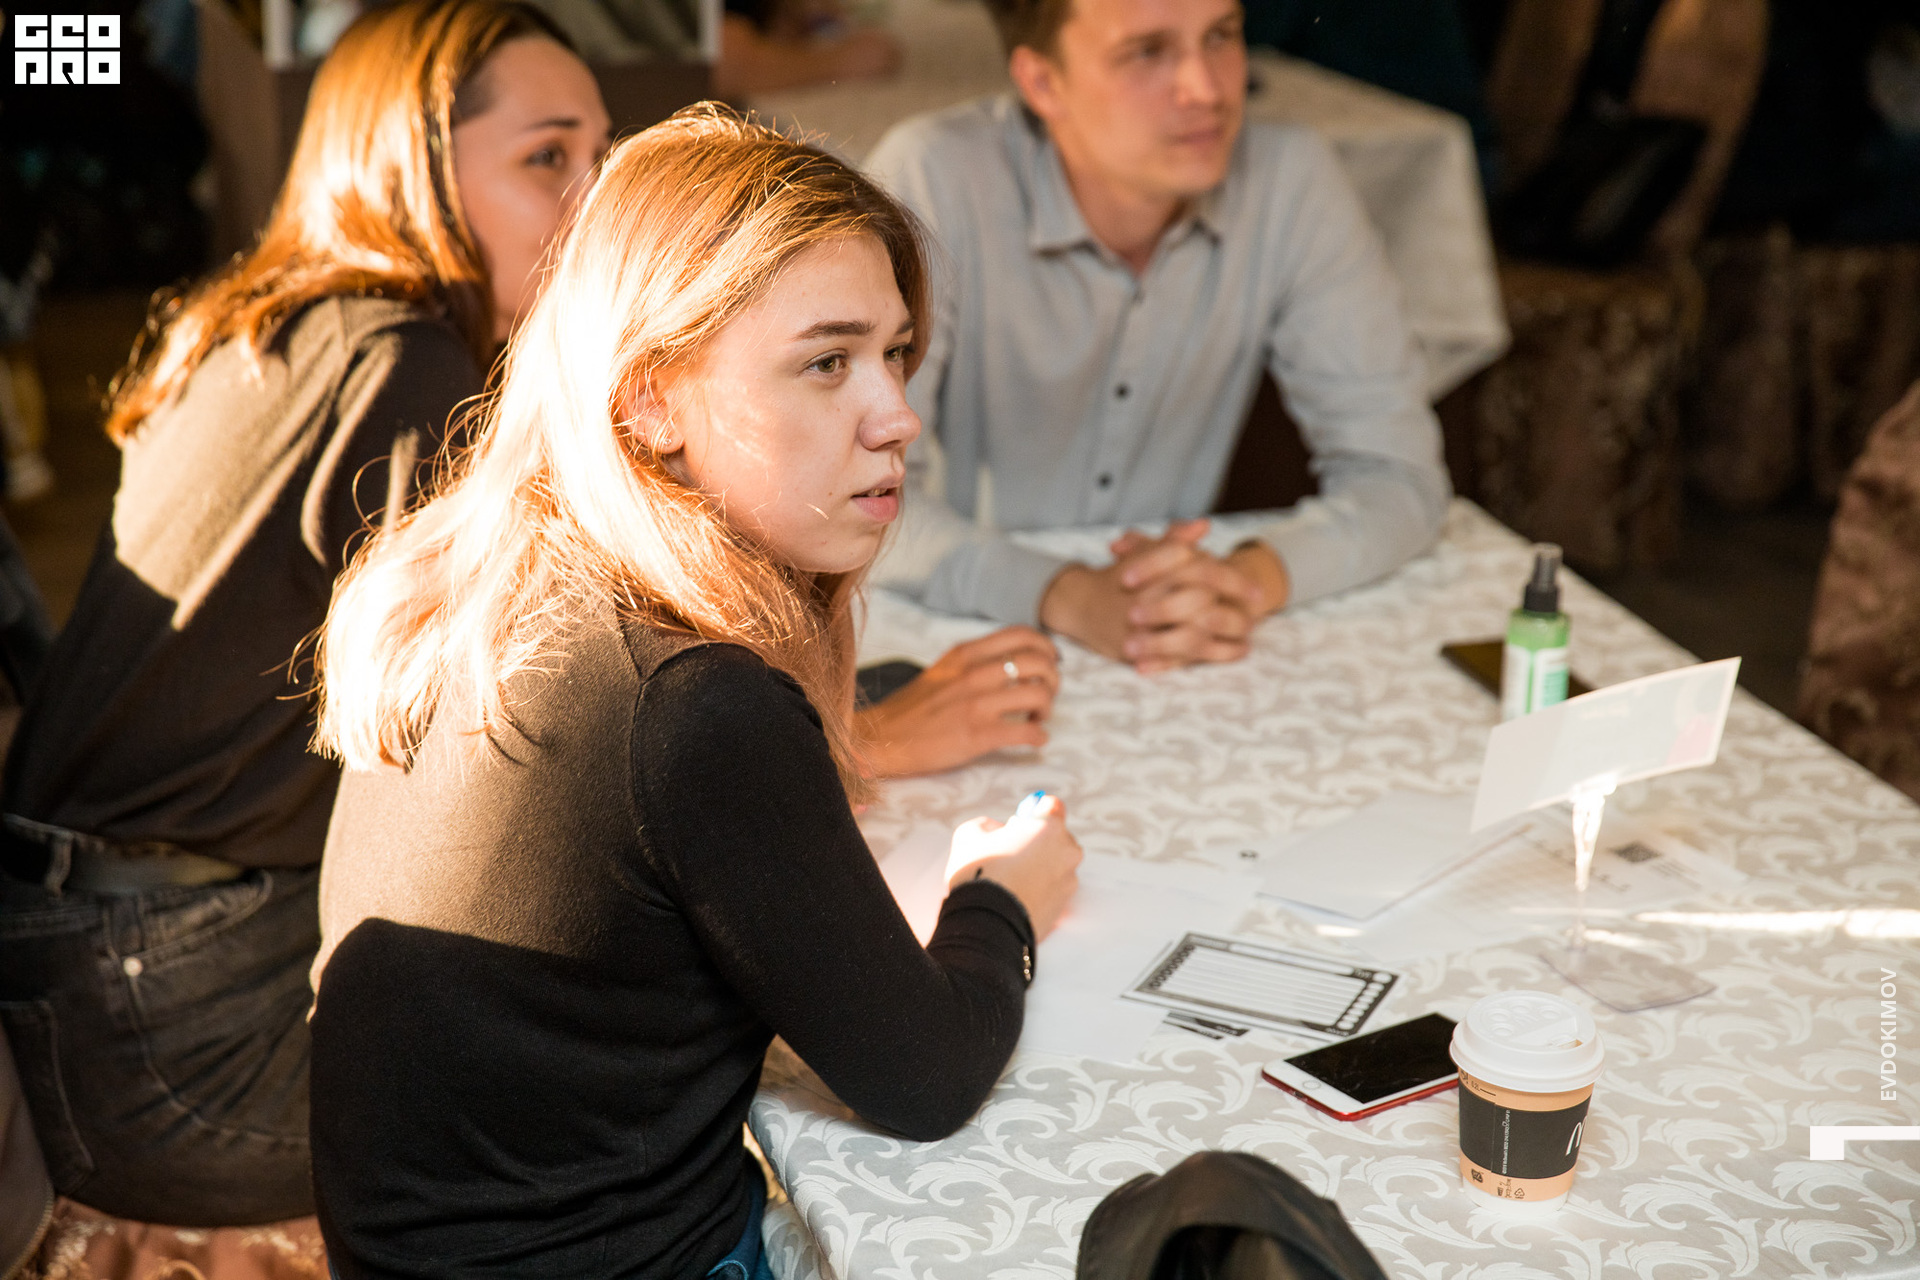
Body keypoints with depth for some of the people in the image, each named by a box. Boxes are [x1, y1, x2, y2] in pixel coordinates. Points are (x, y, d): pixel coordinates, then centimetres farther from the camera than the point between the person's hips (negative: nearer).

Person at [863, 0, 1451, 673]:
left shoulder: (1292, 181, -9)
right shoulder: (931, 180, -17)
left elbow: (1398, 472, -8)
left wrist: (1255, 575, -28)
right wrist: (1066, 597, -36)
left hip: (1177, 672, 3)